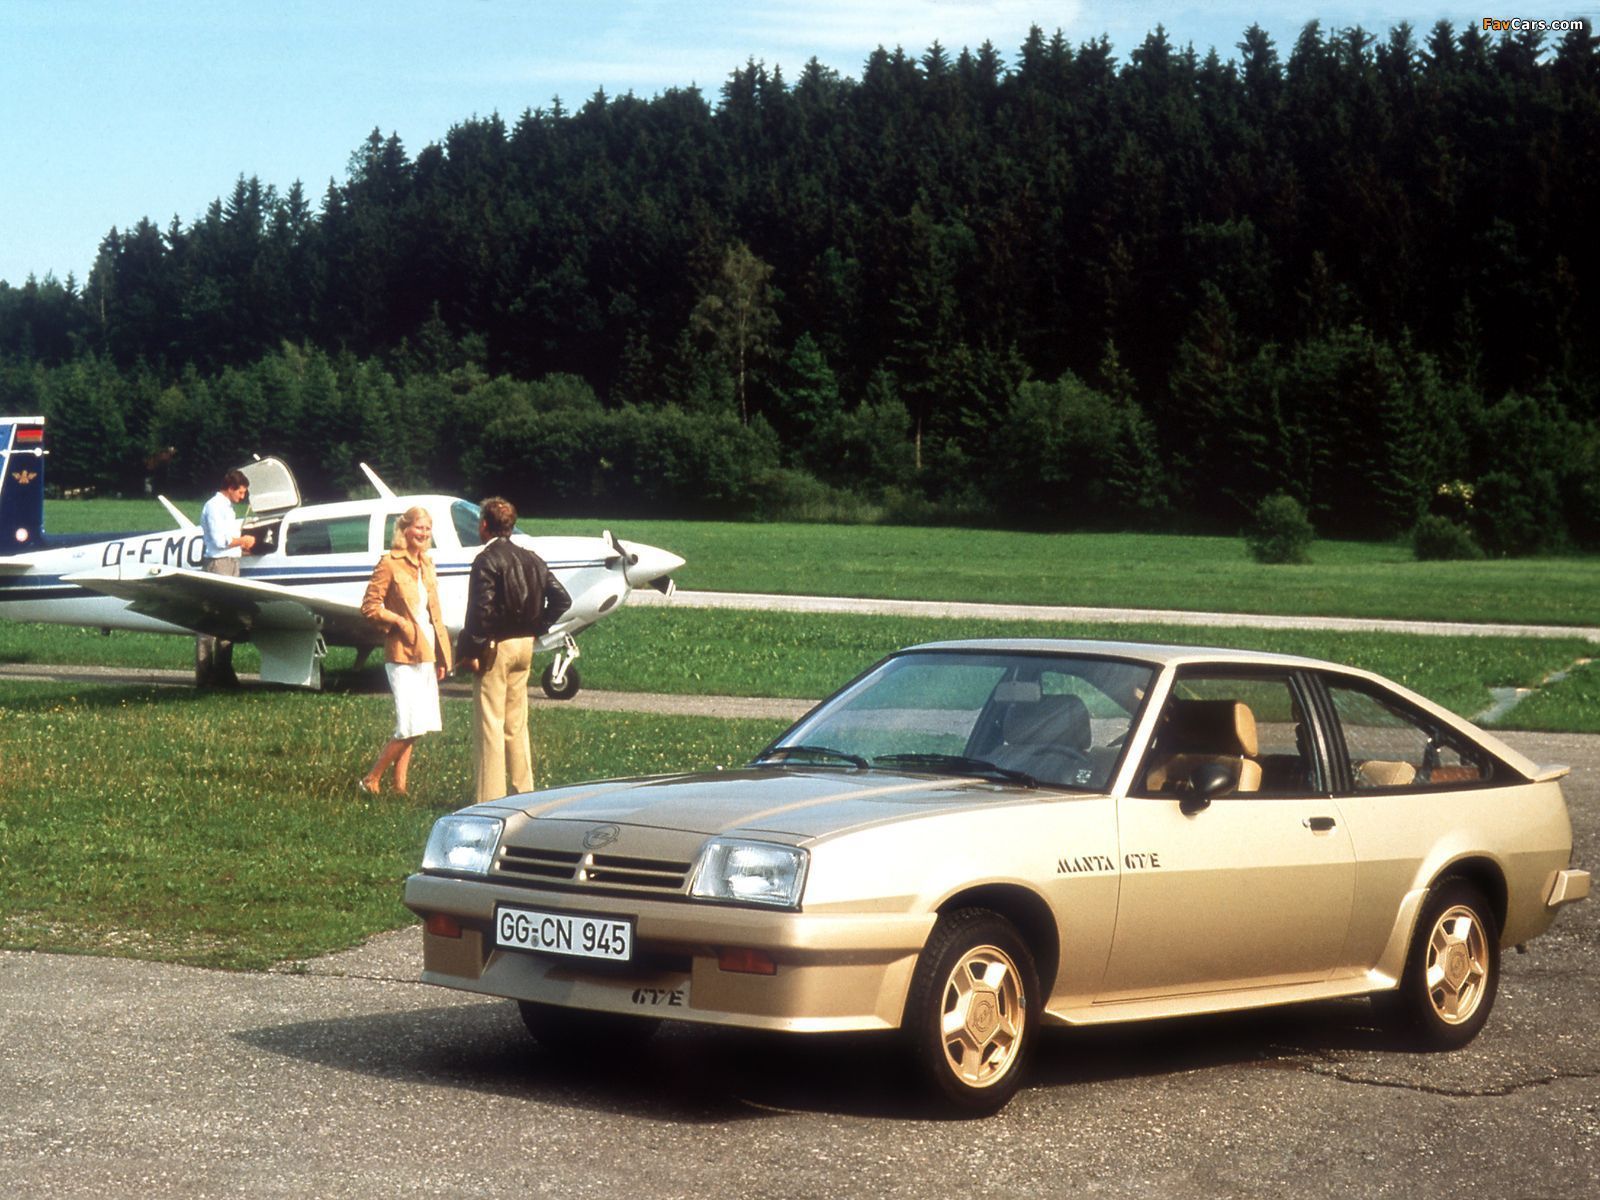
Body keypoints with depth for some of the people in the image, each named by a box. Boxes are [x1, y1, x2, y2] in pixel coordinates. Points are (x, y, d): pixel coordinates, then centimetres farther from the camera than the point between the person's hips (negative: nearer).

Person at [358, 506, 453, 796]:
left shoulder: (426, 564, 15)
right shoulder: (389, 564, -8)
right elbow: (369, 606, -11)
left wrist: (442, 657, 19)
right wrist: (399, 622, -19)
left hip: (426, 655, 8)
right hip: (402, 655, -8)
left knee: (411, 728, 9)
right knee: (412, 726, -14)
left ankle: (400, 784, 14)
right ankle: (371, 780, -4)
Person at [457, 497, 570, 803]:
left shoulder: (487, 560, -13)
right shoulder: (531, 559, 9)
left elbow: (481, 608, -21)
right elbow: (561, 599, 7)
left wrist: (472, 651, -16)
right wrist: (537, 629, 10)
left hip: (495, 648, -7)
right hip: (524, 647, 7)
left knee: (490, 723, -3)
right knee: (516, 725, 16)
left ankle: (491, 798, -4)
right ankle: (523, 791, 20)